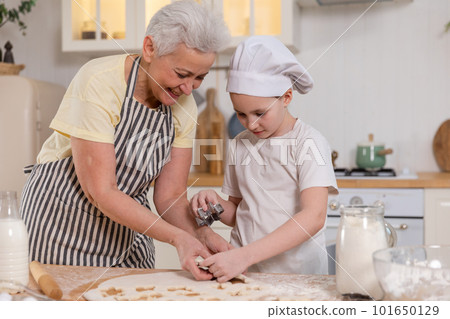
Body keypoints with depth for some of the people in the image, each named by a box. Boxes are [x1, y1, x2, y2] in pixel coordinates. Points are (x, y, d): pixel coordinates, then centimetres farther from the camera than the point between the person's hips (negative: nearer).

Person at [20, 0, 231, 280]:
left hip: (126, 222, 5)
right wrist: (177, 237, -34)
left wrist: (200, 233, -27)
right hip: (63, 218, -5)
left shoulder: (184, 107, -8)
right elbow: (100, 192, -28)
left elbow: (170, 197, -7)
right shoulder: (99, 81, -26)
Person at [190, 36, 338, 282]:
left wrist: (244, 256, -25)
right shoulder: (239, 145, 10)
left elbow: (314, 216, -18)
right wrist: (216, 204, -3)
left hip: (297, 271, -3)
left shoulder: (308, 143, -6)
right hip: (244, 271, 4)